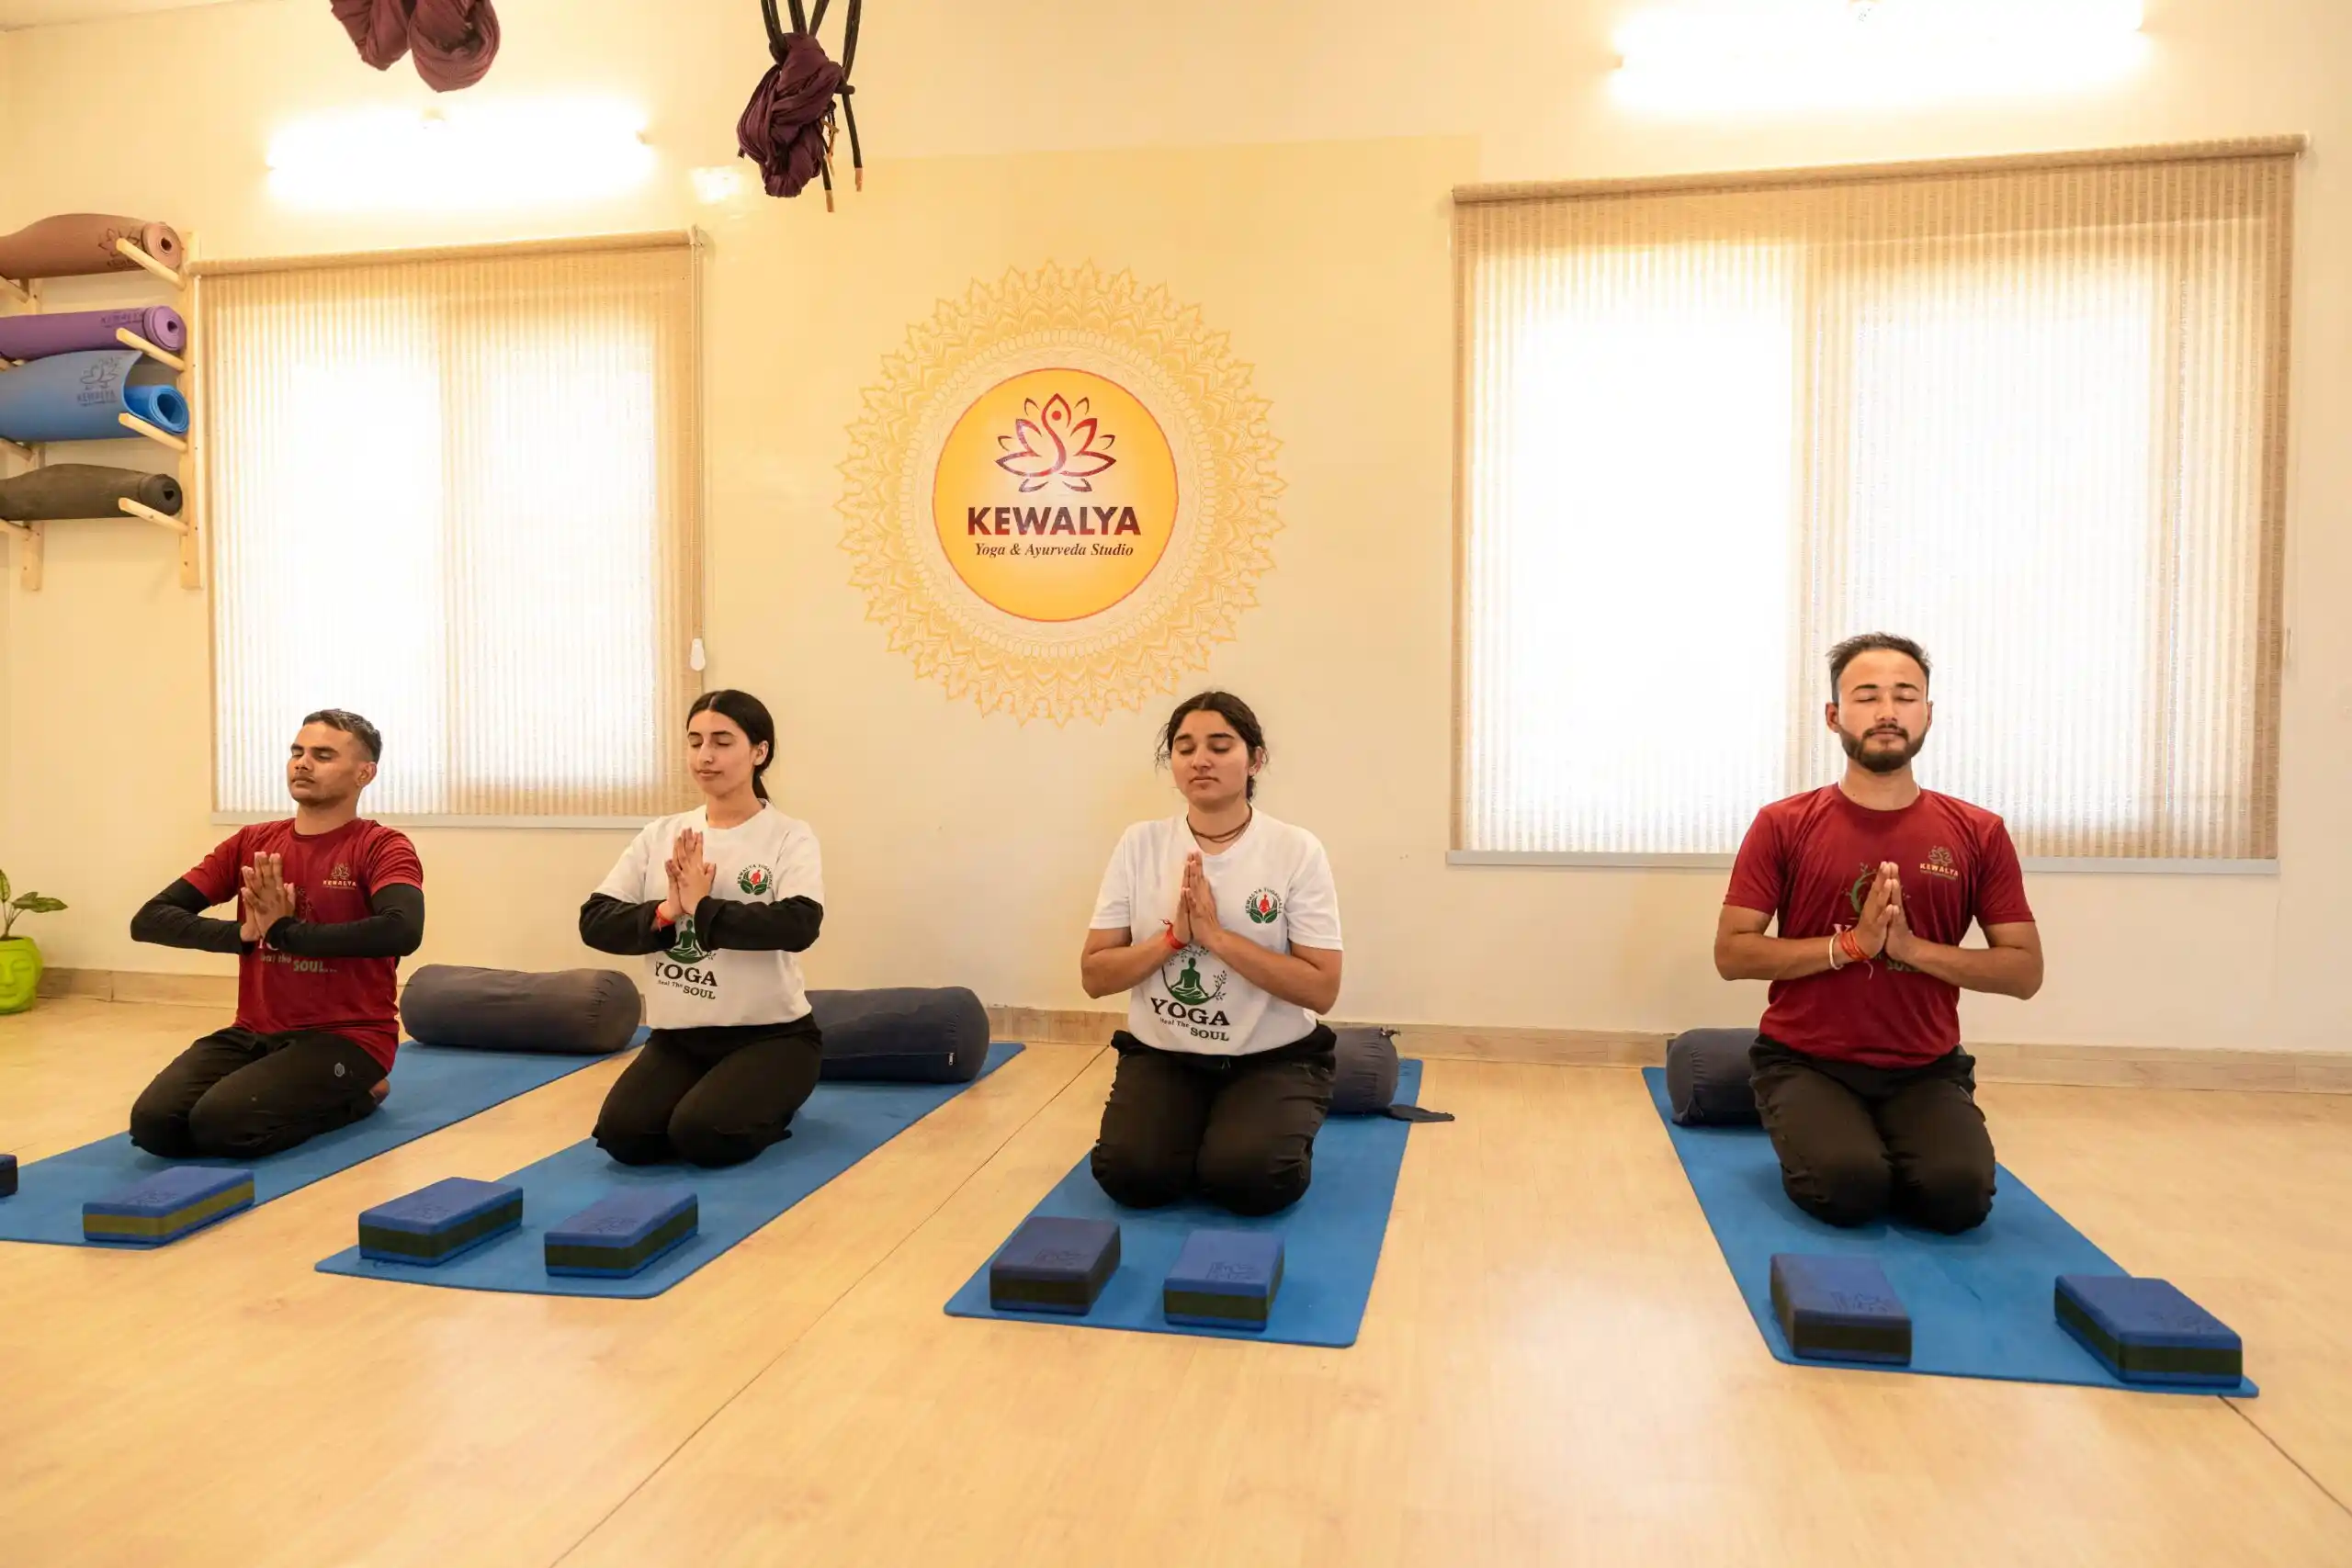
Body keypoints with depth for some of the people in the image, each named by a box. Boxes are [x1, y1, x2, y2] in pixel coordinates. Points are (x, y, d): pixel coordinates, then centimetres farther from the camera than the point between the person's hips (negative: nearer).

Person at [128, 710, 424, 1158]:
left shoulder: (382, 848, -9)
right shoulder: (250, 844, 9)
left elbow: (402, 932, -30)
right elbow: (149, 920, 3)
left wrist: (287, 930, -23)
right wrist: (243, 932, -15)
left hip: (346, 1037, -6)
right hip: (254, 1033, 6)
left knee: (221, 1124, -25)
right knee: (154, 1123, -16)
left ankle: (353, 1095, 2)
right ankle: (271, 1085, 12)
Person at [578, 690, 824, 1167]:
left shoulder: (789, 837, -8)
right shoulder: (660, 835, 4)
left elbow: (798, 926, -25)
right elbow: (595, 922, -1)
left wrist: (702, 908, -24)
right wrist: (665, 913, -19)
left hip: (771, 1034, -4)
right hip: (679, 1035, 5)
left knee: (701, 1135, -24)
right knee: (623, 1134, -15)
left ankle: (768, 1108, 11)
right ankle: (723, 1098, 16)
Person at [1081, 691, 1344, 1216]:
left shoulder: (1296, 850, -10)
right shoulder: (1140, 844, -3)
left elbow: (1321, 989, -14)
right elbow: (1094, 976, -3)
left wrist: (1217, 935, -23)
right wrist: (1174, 936, -19)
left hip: (1272, 1058, -2)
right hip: (1162, 1055, 2)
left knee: (1250, 1178, -26)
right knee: (1131, 1176, -21)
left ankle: (1278, 1136, 10)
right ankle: (1198, 1138, 13)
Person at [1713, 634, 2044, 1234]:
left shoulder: (1979, 833, 0)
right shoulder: (1783, 825, -4)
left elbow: (2025, 969, 1)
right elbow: (1731, 954, -6)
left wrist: (1912, 947, -16)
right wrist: (1849, 943, -19)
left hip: (1925, 1070, 2)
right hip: (1805, 1062, -2)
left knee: (1959, 1195, -23)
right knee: (1848, 1187, -26)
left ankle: (1878, 1145, 11)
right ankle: (1811, 1136, 10)